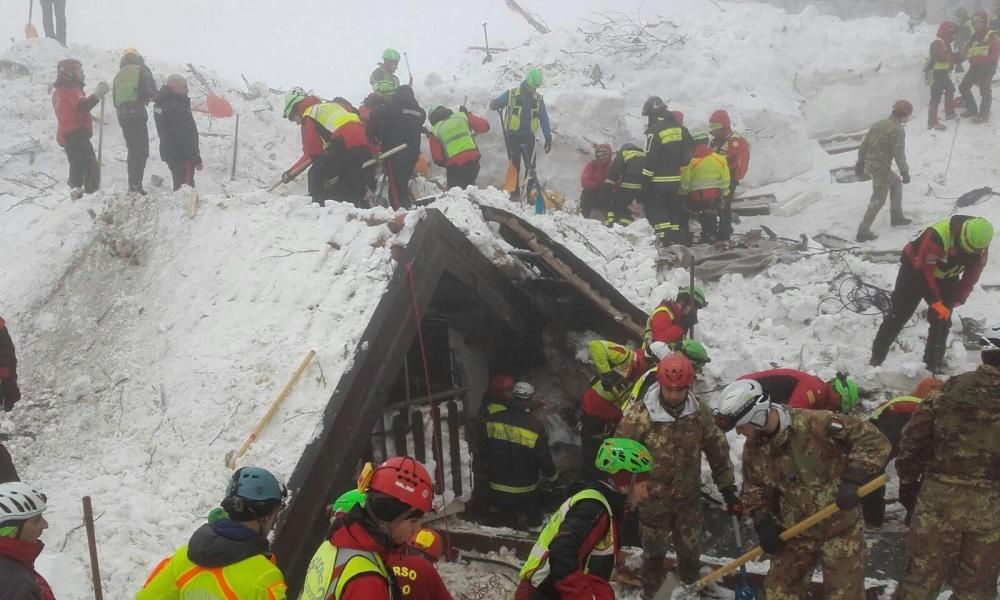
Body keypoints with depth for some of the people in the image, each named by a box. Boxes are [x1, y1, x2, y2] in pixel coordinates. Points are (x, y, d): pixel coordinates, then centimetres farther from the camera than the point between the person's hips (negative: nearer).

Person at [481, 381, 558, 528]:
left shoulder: (492, 418, -11)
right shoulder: (535, 427, -19)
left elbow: (484, 450, 0)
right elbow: (544, 458, -11)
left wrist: (488, 470, 18)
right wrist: (552, 476, 9)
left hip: (497, 485, 2)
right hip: (525, 488, -2)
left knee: (498, 517, 23)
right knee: (532, 519, 18)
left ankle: (502, 516, -5)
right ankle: (523, 518, -10)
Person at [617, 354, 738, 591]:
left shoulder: (700, 412, -12)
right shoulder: (639, 414, -24)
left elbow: (718, 451, 1)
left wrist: (728, 488, 2)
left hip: (689, 497, 3)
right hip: (653, 499, -3)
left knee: (691, 551, 21)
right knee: (653, 551, 19)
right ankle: (652, 589, 45)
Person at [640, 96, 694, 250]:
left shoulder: (655, 131, -13)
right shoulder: (680, 128, 8)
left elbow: (650, 160, -16)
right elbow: (689, 153, 10)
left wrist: (645, 184, -12)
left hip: (659, 181, -6)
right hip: (678, 180, 6)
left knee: (655, 210, 2)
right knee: (676, 210, 14)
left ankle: (666, 241, -8)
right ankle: (679, 241, 15)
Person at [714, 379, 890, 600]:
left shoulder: (814, 424, -25)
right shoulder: (753, 448, -4)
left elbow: (872, 438, -22)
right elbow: (754, 489, 10)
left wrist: (853, 479, -29)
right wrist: (762, 523, -4)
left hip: (840, 527, -5)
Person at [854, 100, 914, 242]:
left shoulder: (879, 124, 10)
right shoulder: (898, 130, -14)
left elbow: (864, 144, 14)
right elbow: (899, 153, -17)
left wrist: (860, 162, 22)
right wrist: (905, 172, -10)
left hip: (869, 163, 9)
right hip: (881, 167, -9)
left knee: (896, 181, 27)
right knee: (878, 200, 1)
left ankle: (896, 217, 32)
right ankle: (863, 232, -2)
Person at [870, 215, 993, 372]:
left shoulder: (980, 249, -19)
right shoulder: (937, 236, -39)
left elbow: (970, 279, -9)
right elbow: (924, 271, -31)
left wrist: (952, 303, -15)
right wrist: (935, 302, -26)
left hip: (946, 278, 5)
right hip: (915, 270, -5)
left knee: (942, 321, -1)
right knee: (897, 317, -4)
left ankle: (933, 367, 10)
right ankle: (875, 360, 3)